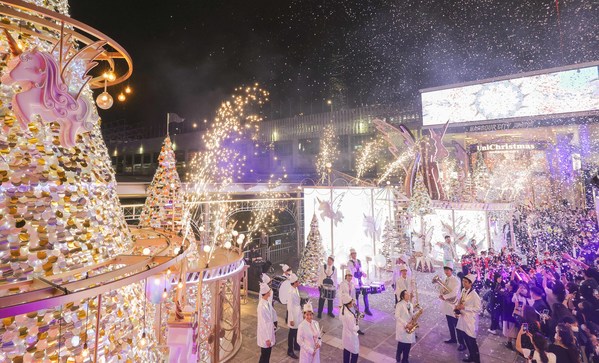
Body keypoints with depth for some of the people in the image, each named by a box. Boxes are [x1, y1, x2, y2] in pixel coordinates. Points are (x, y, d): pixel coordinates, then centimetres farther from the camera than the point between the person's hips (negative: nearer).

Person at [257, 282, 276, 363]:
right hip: (265, 333, -8)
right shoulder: (262, 306, -29)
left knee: (268, 354, 22)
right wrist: (267, 338, -18)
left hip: (269, 331, 8)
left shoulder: (267, 302, -3)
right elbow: (262, 323, -24)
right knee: (264, 355, 10)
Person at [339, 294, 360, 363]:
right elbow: (353, 329, -27)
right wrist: (357, 327, -6)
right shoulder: (350, 315, -37)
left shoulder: (342, 309, -12)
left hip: (345, 333, 8)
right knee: (355, 353, 13)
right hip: (351, 335, -8)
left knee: (346, 350, 26)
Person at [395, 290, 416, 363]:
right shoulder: (399, 304, -14)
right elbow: (397, 316, -17)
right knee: (402, 344, 0)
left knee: (408, 344, 8)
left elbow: (411, 315, 14)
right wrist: (405, 324, -20)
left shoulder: (410, 305, 9)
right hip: (402, 327, -6)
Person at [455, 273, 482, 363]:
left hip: (470, 320, -7)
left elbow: (479, 308, -18)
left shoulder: (474, 294, -21)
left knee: (472, 341, 5)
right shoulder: (463, 291, 2)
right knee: (466, 339, 20)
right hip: (463, 318, 7)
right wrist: (458, 307, -5)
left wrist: (464, 308, -22)